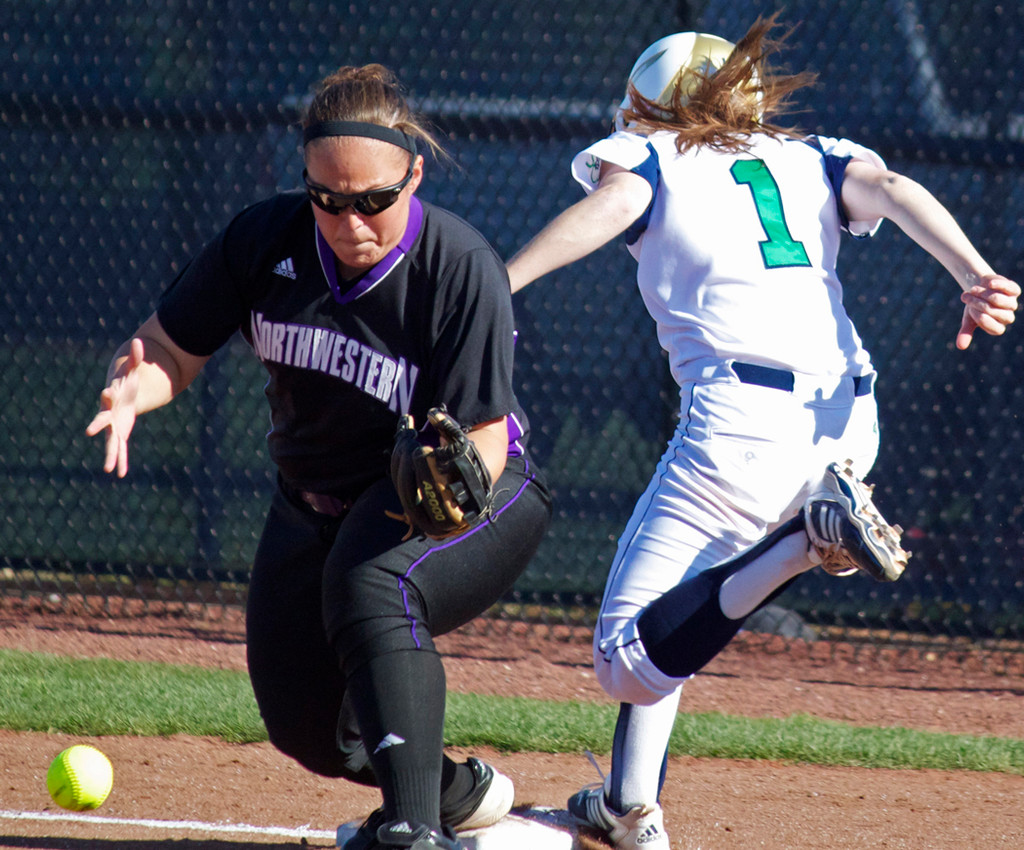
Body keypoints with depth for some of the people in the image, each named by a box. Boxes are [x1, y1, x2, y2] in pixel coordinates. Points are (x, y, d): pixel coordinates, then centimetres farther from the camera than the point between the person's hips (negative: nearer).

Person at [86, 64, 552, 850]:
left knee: (372, 585, -38)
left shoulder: (462, 270, -27)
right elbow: (172, 350, -7)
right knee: (306, 727, 8)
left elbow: (484, 444, -26)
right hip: (316, 502, 6)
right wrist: (135, 388, -32)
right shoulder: (266, 239, -16)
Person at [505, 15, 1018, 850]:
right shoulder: (811, 160, 23)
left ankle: (807, 537, -26)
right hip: (849, 425, 6)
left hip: (740, 425, -6)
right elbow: (893, 190, 5)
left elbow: (611, 203, -9)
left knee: (633, 659, -11)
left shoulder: (649, 156, 13)